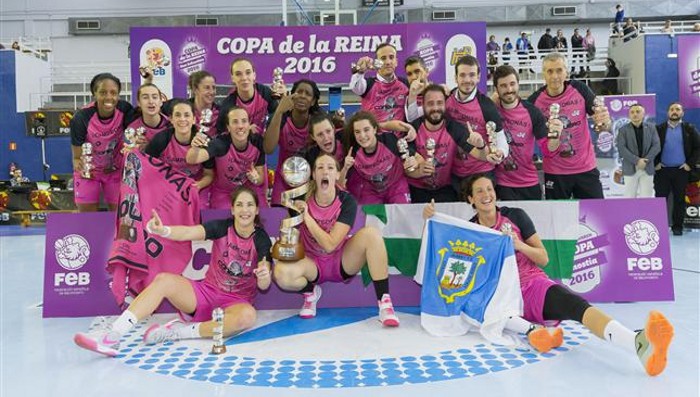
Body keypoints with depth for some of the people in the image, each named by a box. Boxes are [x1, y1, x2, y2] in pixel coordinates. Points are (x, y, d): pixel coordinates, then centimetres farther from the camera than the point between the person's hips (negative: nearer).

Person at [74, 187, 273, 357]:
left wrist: (264, 277, -40)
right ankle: (112, 336, -26)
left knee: (248, 316, -37)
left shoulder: (261, 239, -8)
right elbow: (189, 232, -22)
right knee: (163, 280, -23)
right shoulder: (222, 227, -4)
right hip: (206, 291, 2)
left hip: (236, 302, -2)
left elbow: (263, 286, -15)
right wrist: (162, 230, -43)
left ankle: (180, 331, -24)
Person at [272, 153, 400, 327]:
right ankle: (311, 292, 5)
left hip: (342, 262, 0)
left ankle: (384, 303, -25)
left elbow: (330, 245, -23)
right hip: (313, 264, 0)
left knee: (371, 233, -28)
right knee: (281, 272, -32)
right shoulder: (303, 199, -12)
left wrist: (306, 216, -26)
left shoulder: (347, 202, -15)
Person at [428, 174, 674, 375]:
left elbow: (543, 258, 9)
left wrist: (519, 245, -11)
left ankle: (640, 344, -57)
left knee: (575, 305, -32)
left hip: (533, 285, 0)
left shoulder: (515, 216, 8)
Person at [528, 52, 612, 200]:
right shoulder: (535, 100, -9)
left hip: (586, 167, 1)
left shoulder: (579, 89, -7)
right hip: (554, 173, -1)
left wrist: (605, 122, -25)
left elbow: (605, 126, -3)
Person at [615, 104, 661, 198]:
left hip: (647, 168, 2)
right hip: (630, 169, -2)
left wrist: (645, 161, -12)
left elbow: (656, 146, 1)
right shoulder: (623, 130, 2)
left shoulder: (651, 127, 9)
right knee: (629, 198, 0)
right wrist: (637, 161, -16)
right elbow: (621, 148, -8)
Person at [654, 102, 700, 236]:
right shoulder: (659, 129, 4)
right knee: (660, 199, 1)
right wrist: (655, 163, -4)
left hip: (681, 170, 0)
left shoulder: (689, 129, 4)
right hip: (662, 170, 0)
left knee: (679, 199, 5)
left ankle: (677, 227, 12)